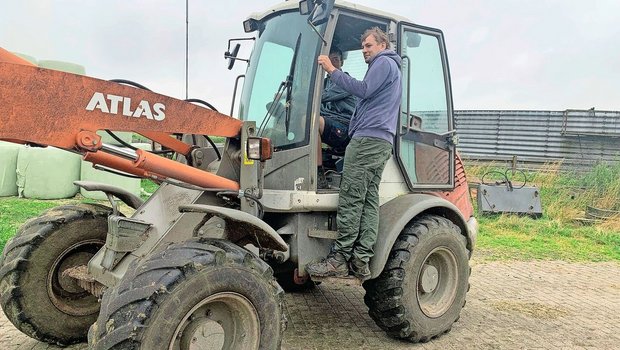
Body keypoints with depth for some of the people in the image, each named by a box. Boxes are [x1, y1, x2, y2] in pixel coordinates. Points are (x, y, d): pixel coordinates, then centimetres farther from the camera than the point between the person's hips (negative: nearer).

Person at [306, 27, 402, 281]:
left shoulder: (384, 62, 2)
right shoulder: (393, 68, 32)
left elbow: (363, 90, -13)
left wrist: (332, 71, -10)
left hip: (368, 138, -10)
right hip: (383, 142, 10)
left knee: (351, 199, -13)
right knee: (369, 199, 1)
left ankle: (339, 259, -14)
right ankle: (361, 261, -1)